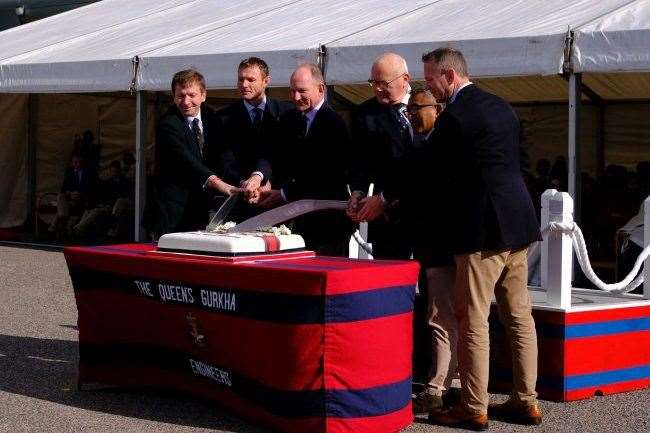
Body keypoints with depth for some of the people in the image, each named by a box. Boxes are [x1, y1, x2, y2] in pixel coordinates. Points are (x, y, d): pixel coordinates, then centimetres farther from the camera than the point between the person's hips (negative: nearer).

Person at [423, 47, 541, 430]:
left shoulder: (454, 117, -13)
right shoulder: (502, 107, 13)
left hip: (482, 229, -9)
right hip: (518, 224, 9)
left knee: (473, 320, -2)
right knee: (519, 316, 12)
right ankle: (526, 402, 18)